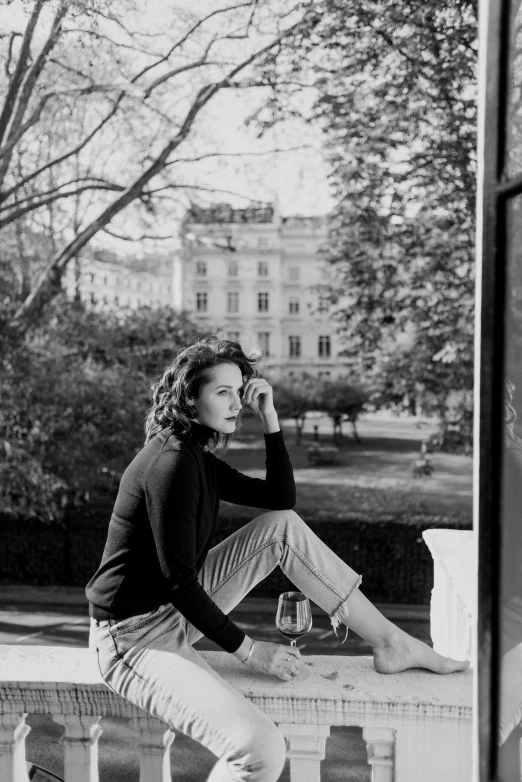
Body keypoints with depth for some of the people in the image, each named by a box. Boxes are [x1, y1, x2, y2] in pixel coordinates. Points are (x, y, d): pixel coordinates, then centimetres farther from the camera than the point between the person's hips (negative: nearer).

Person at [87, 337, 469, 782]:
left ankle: (390, 643, 8)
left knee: (284, 527, 3)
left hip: (177, 609, 10)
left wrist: (270, 418, -1)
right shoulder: (171, 462, -22)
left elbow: (281, 498, 9)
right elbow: (179, 582, -22)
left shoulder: (199, 457, 9)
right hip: (135, 637, -10)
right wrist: (248, 650, -15)